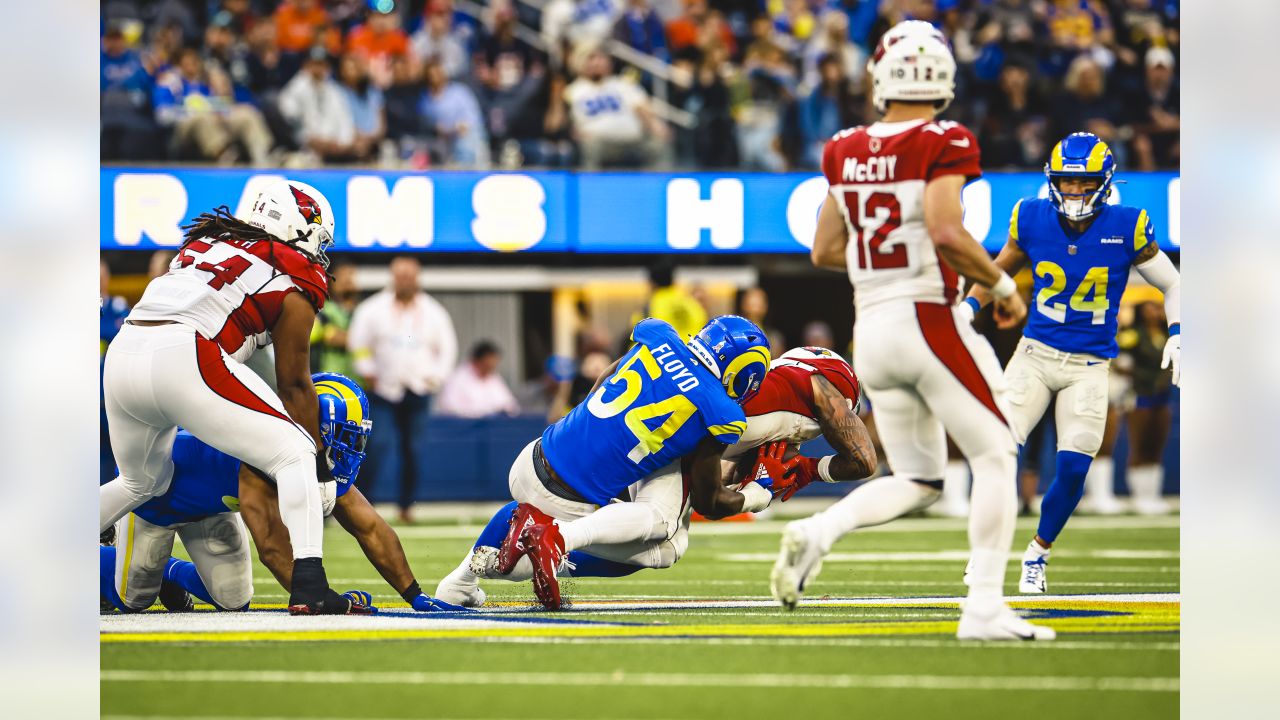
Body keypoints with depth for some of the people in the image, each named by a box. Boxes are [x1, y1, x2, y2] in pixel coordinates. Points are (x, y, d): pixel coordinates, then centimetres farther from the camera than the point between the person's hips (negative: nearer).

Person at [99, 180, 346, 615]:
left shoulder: (205, 242, 29)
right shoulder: (295, 276, 10)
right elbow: (293, 384, 11)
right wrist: (321, 468, 18)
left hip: (122, 353, 7)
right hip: (183, 356, -7)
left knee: (141, 482, 31)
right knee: (293, 456, 1)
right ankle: (309, 586, -16)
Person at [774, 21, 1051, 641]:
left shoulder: (846, 152, 8)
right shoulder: (942, 145, -10)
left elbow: (825, 250, 11)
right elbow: (946, 232, -23)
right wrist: (1000, 285, -8)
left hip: (871, 329, 6)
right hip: (928, 322, -6)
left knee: (917, 482, 16)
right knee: (995, 456, 5)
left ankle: (816, 532, -8)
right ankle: (984, 608, -3)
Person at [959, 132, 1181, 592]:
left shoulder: (1127, 229, -9)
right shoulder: (1032, 220, -5)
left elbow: (1172, 285, 3)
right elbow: (1003, 268, 15)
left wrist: (1177, 337, -10)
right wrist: (970, 306, 2)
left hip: (1089, 367, -1)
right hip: (1036, 353, 1)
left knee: (1073, 467, -9)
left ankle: (1038, 554, 16)